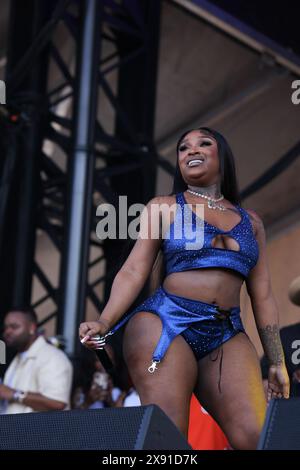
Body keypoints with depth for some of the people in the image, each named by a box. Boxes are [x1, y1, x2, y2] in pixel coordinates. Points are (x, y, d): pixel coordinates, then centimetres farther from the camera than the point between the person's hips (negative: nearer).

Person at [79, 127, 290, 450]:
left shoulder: (250, 222, 21)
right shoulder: (162, 207, 13)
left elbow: (262, 296, 19)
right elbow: (134, 272, 3)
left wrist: (277, 363, 14)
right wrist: (104, 323, -13)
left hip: (227, 338, 3)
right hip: (166, 324, -3)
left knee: (256, 438, -17)